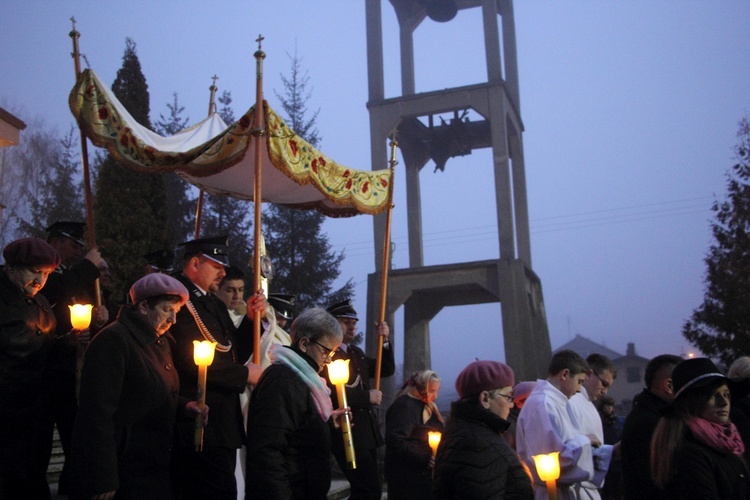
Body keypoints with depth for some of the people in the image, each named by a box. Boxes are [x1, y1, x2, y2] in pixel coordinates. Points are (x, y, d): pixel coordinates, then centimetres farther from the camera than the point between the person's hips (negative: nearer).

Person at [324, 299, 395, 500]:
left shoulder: (357, 352, 16)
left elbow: (386, 370, 17)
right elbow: (330, 393, -24)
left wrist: (384, 341, 2)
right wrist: (367, 397, -16)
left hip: (367, 433, 9)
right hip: (348, 434, -9)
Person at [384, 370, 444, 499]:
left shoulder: (426, 405, 15)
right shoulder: (404, 406, -17)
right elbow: (396, 441, -26)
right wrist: (424, 459, -27)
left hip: (424, 473, 10)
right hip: (408, 477, -10)